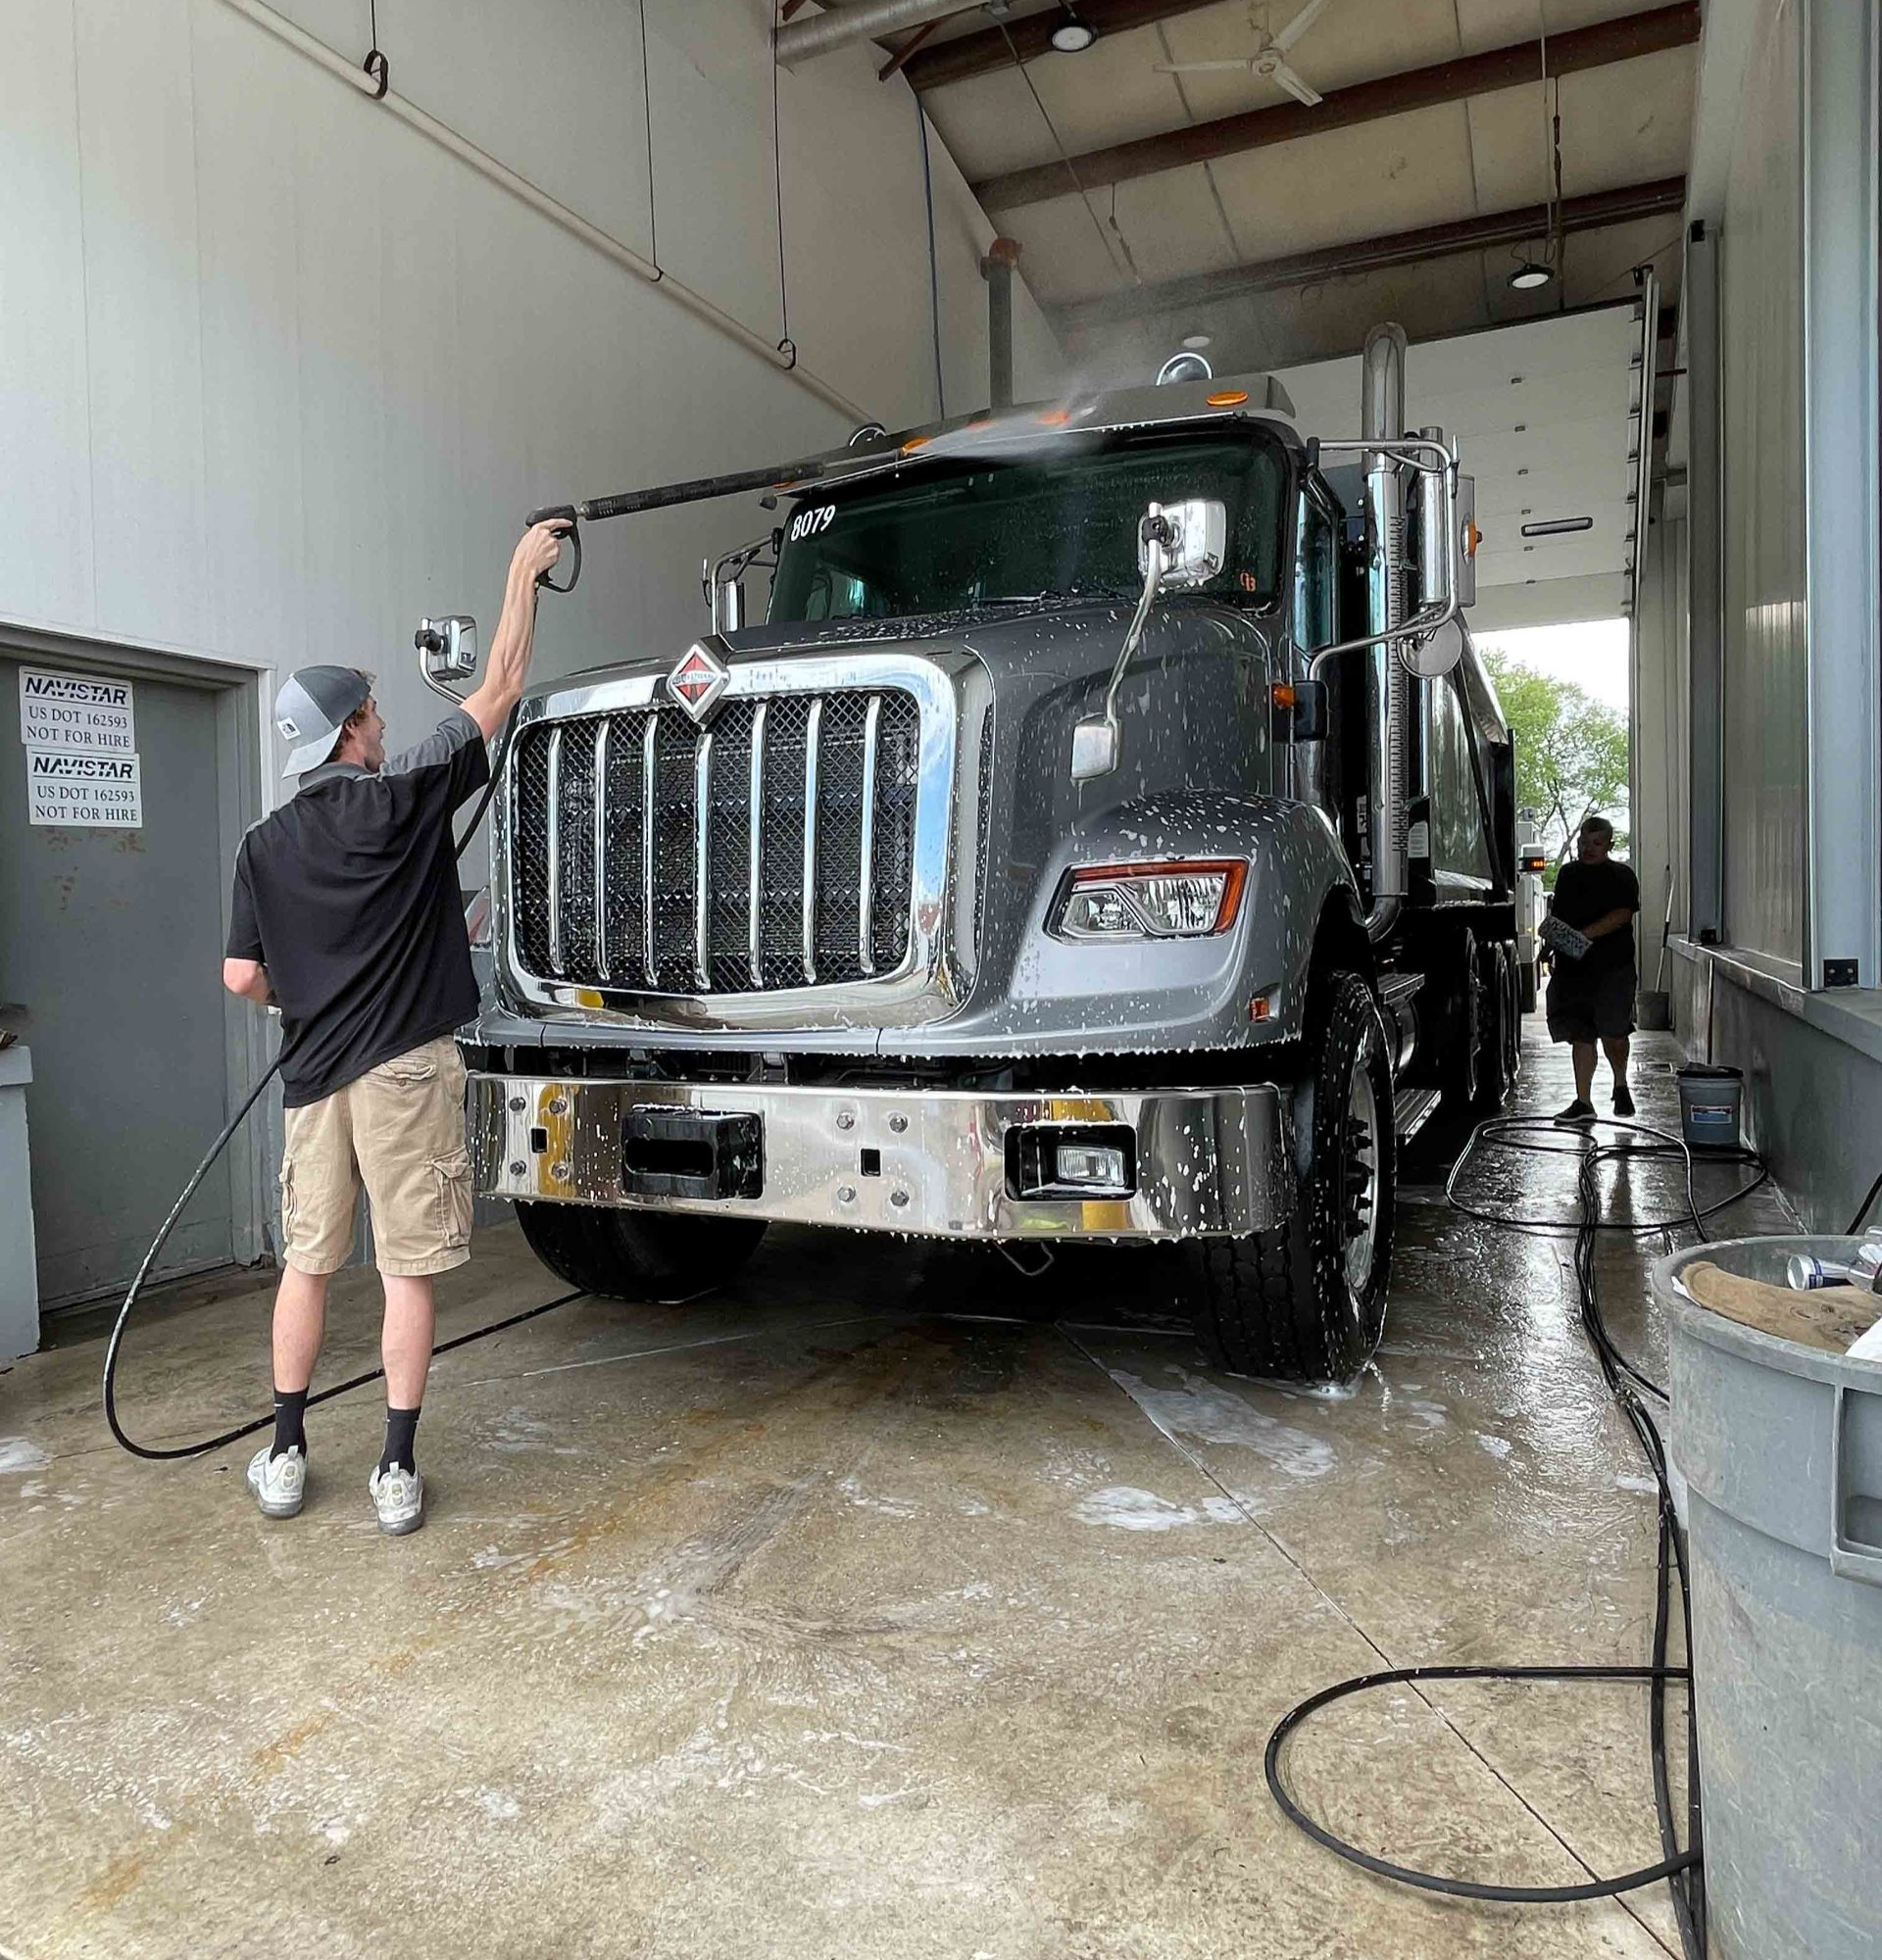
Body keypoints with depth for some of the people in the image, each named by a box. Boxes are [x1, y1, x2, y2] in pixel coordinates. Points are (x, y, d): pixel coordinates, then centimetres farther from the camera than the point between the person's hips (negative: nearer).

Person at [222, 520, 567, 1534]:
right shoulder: (404, 797, -6)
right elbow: (499, 690, 1)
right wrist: (524, 572, 11)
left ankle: (284, 1458, 25)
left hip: (313, 1070, 5)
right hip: (404, 1064, -4)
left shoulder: (266, 844, 7)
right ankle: (397, 1472, 7)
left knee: (306, 1261, 16)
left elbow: (244, 977, 5)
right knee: (407, 1271, 2)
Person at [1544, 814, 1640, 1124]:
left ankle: (1621, 1086, 24)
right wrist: (1552, 950, 16)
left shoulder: (1622, 876, 1)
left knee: (1613, 1033, -5)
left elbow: (1623, 914, -13)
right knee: (1580, 1035, 4)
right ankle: (1583, 1102, 7)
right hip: (1572, 967, 4)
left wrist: (1585, 934, -23)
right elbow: (1556, 917, 24)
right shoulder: (1567, 874, 16)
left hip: (1613, 967, -4)